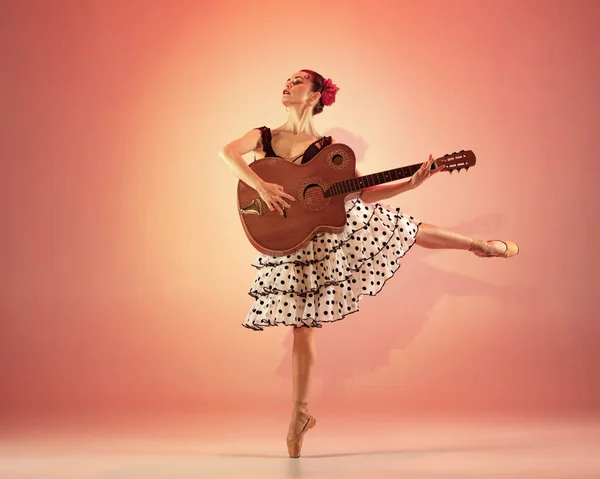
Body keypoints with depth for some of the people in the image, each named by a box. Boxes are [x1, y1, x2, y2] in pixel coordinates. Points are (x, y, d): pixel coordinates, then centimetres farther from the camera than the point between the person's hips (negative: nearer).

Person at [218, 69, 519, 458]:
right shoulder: (265, 137, 2)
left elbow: (365, 193, 2)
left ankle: (481, 244, 34)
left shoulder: (329, 149, 1)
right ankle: (301, 413, 12)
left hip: (340, 222, 0)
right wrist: (261, 186, -32)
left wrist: (414, 182, -9)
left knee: (409, 232, 5)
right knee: (302, 325, 0)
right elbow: (228, 152, -18)